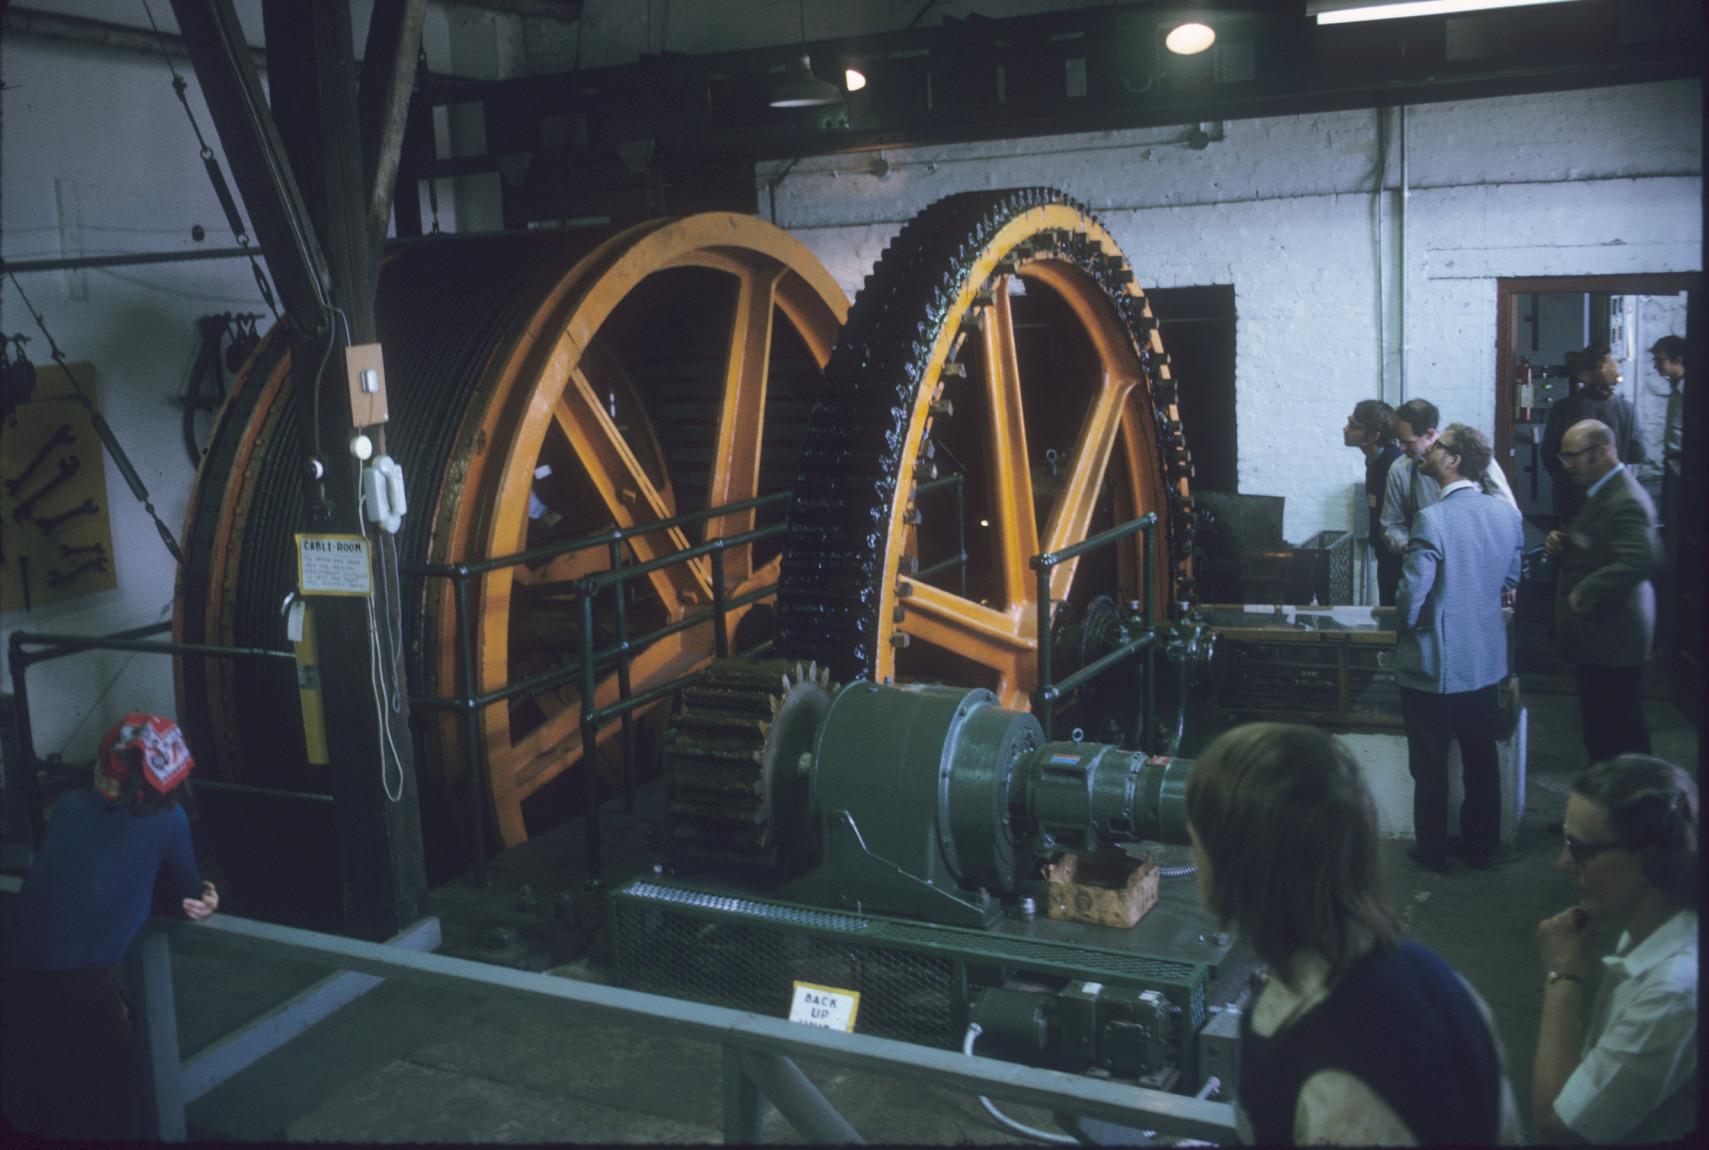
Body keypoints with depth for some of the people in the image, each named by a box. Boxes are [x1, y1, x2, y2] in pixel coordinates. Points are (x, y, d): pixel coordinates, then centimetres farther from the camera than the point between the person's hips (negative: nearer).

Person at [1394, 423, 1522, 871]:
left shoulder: (1432, 520, -24)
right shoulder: (1507, 514, -3)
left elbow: (1412, 596, -22)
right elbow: (1511, 579, 10)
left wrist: (1403, 626, -1)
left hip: (1433, 665, -6)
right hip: (1486, 658, 6)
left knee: (1431, 766, 10)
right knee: (1481, 760, 18)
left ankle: (1432, 852, 22)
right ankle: (1481, 846, 30)